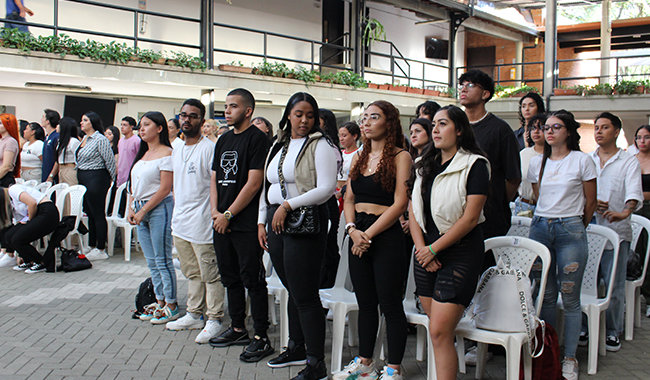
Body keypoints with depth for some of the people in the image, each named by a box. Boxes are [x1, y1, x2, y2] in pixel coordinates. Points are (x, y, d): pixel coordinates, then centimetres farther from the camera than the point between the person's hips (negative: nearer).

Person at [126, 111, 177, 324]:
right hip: (141, 210, 8)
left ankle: (171, 306, 5)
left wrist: (142, 211, -14)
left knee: (162, 260, -4)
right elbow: (134, 185, 17)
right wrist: (131, 209, 3)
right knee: (151, 261, 12)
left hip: (159, 208, -8)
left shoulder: (166, 153, -9)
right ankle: (160, 302, 21)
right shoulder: (143, 153, 16)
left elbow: (165, 189, -14)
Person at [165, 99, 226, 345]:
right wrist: (176, 216, 18)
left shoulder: (209, 149, -10)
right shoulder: (176, 151, 15)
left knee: (210, 275, 0)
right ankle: (194, 315, 27)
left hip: (202, 223, -8)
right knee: (191, 274, 17)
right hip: (179, 223, 8)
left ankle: (214, 320, 8)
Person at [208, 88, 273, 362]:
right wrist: (215, 211, 1)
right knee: (230, 278, 15)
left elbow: (254, 183, -15)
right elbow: (215, 178, 17)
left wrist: (228, 215, -12)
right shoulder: (224, 140, 16)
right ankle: (238, 329, 28)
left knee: (253, 280, -3)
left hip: (246, 224, -8)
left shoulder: (257, 138, -9)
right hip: (222, 222, 8)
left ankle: (261, 338, 6)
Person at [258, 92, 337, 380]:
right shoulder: (278, 146, 17)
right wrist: (262, 220, 16)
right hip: (276, 223, 7)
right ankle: (296, 348, 30)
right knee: (292, 290, 15)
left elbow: (327, 188, -15)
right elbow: (266, 187, 22)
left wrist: (288, 205, -16)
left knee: (305, 294, -5)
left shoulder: (320, 145, -5)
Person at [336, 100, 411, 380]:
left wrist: (368, 234, -13)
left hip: (387, 236, -6)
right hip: (359, 236, 6)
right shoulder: (359, 157, 15)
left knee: (390, 305, 1)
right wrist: (352, 229, -6)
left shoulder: (400, 156, -5)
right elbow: (349, 199, 13)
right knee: (365, 303, 13)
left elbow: (400, 203, -12)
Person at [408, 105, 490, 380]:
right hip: (426, 254, 6)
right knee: (436, 328, 9)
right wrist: (421, 247, -5)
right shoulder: (424, 165, 13)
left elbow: (470, 218, -13)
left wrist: (433, 249, -11)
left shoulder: (475, 165, -6)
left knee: (439, 331, -12)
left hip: (459, 254, -6)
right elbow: (413, 210, 10)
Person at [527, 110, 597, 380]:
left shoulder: (582, 160, -2)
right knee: (546, 295, 7)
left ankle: (569, 358, 10)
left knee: (570, 298, 0)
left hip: (570, 230, -3)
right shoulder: (537, 162, 9)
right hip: (540, 228, 4)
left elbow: (590, 201, 5)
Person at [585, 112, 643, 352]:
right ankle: (584, 328, 18)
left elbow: (634, 193, -12)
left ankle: (613, 332, 14)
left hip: (616, 231, -3)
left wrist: (624, 212, -32)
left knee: (614, 285, 1)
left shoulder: (629, 162, 3)